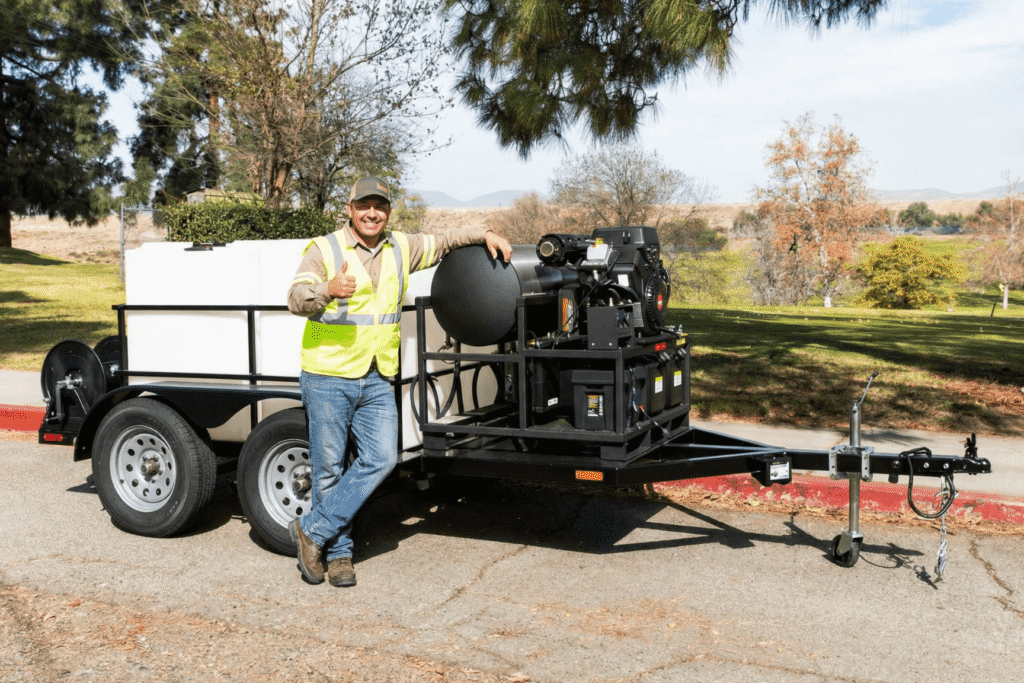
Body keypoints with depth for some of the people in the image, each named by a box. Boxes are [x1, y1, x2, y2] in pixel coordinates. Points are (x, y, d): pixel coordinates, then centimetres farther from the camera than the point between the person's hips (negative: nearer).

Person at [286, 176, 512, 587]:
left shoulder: (401, 249, 9)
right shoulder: (324, 249, -6)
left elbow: (442, 242, 26)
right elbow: (297, 298, -19)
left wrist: (485, 235, 16)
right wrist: (329, 289, -39)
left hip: (377, 380, 4)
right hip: (328, 377, -4)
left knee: (381, 459, -6)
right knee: (329, 468, 2)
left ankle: (313, 531, 6)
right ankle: (337, 552, 18)